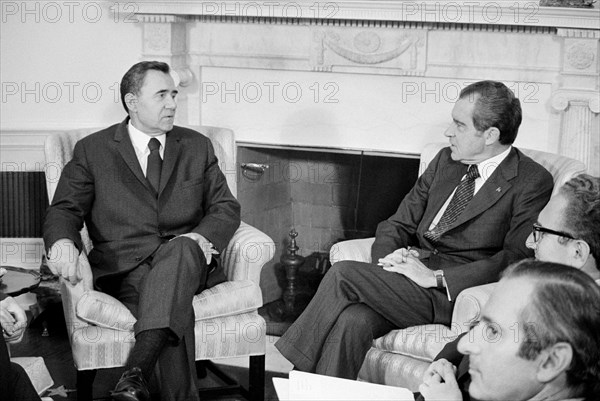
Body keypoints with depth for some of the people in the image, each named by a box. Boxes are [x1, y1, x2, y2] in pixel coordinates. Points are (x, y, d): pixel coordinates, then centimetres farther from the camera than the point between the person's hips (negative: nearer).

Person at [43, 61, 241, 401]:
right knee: (172, 299, -35)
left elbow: (226, 207, 12)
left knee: (183, 249, -36)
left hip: (186, 260, 2)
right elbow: (64, 209, 4)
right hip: (123, 267, -1)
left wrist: (201, 238, -11)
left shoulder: (198, 146, 16)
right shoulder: (92, 150, 10)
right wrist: (62, 242, -21)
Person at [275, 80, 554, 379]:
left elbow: (516, 259, -14)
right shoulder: (446, 160, 18)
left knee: (343, 274, -22)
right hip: (411, 270, 5)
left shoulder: (533, 183, -3)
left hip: (454, 295, -5)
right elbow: (399, 223, 18)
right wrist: (388, 256, -6)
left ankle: (300, 374, -10)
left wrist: (436, 276, -19)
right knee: (351, 321, -27)